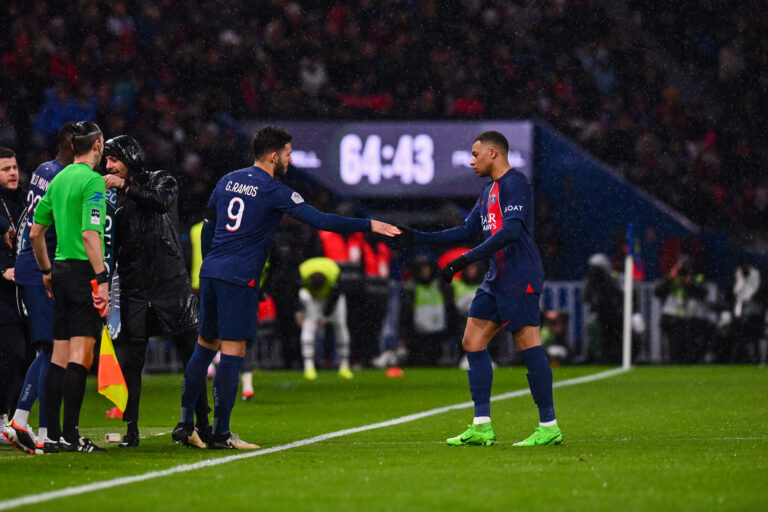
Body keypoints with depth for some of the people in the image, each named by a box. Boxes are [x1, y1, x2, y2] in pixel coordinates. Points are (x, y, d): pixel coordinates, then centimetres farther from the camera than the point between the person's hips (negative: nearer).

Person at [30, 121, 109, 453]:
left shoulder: (58, 179, 14)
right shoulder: (92, 180, -10)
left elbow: (36, 232, 19)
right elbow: (90, 235, -19)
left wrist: (46, 270, 29)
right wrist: (102, 278, -20)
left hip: (61, 271, 8)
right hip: (84, 271, -8)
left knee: (59, 357, 8)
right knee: (80, 356, -9)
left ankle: (52, 435, 8)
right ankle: (70, 435, -13)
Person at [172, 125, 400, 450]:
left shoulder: (227, 181, 13)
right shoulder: (273, 192, -7)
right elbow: (319, 220, -12)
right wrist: (369, 226, -7)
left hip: (210, 273, 7)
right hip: (239, 280, -7)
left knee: (205, 346, 15)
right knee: (232, 353, -5)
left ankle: (185, 424, 14)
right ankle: (220, 433, -5)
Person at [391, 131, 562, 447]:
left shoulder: (514, 183, -11)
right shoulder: (489, 190, 20)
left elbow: (511, 231, -22)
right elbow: (467, 231, 26)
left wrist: (465, 260, -24)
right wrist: (418, 238, 21)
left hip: (520, 279, -10)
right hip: (497, 280, 10)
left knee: (528, 346, -10)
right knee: (473, 342, 5)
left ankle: (549, 427, -5)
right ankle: (482, 427, 5)